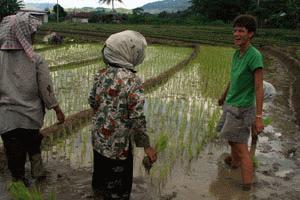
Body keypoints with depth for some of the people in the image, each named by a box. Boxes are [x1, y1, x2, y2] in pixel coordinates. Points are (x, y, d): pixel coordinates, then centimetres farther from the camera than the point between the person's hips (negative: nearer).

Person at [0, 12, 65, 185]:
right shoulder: (36, 60, -15)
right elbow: (47, 90, -11)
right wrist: (58, 111, 2)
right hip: (31, 116, 0)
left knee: (15, 155, 15)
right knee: (33, 145, 29)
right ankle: (38, 172, 42)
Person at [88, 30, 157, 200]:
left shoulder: (102, 74, -5)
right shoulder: (132, 81, -24)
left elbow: (92, 101, 6)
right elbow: (137, 118, -24)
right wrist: (146, 145, -13)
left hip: (98, 139, 6)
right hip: (119, 145, -6)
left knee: (102, 174, 28)